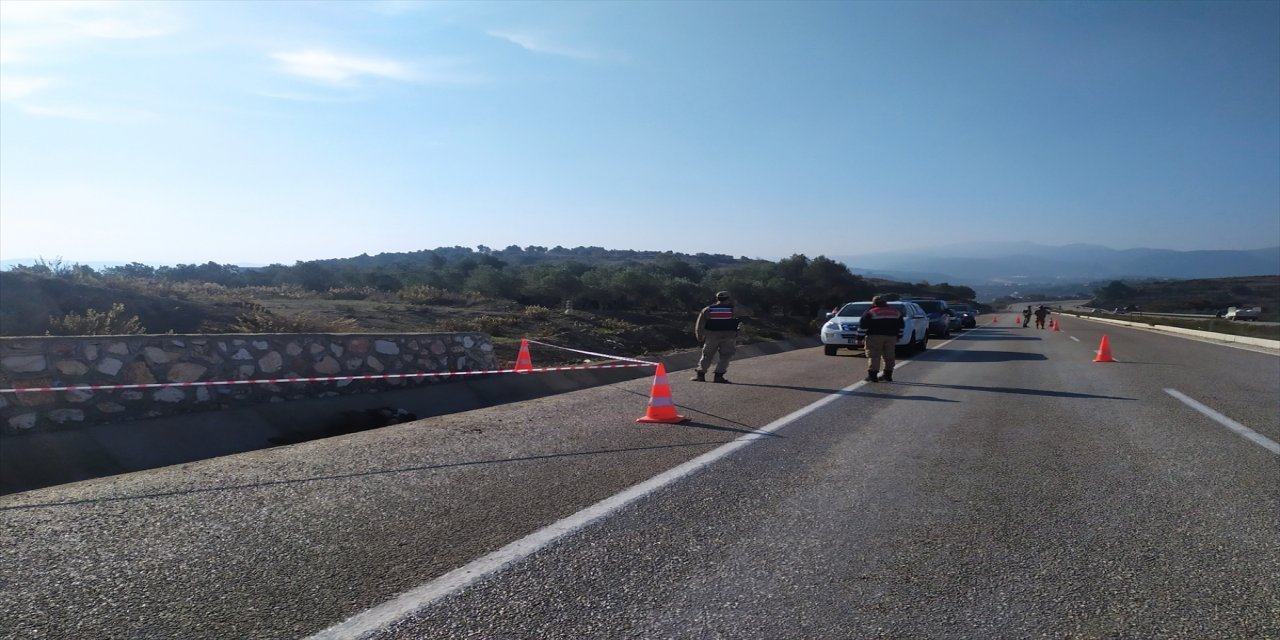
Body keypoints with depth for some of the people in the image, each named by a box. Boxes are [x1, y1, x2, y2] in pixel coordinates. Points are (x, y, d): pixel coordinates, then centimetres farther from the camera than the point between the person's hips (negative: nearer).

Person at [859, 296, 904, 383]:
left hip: (875, 337, -5)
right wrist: (898, 337, 24)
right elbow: (901, 326, 19)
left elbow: (863, 326, -5)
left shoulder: (871, 313, -1)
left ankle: (872, 375, -12)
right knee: (889, 356, 12)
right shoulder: (896, 312, 15)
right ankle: (888, 376, 17)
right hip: (891, 337, 5)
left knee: (874, 356, -4)